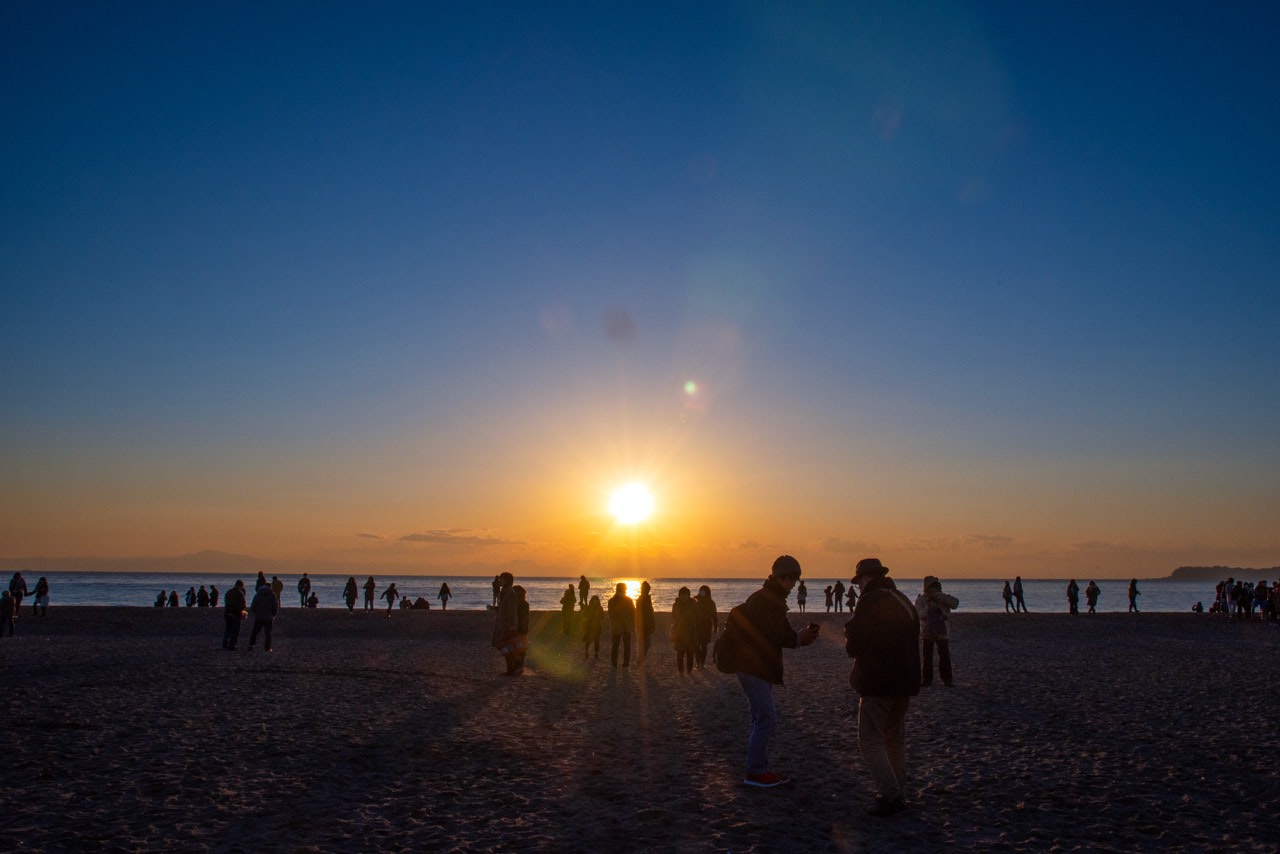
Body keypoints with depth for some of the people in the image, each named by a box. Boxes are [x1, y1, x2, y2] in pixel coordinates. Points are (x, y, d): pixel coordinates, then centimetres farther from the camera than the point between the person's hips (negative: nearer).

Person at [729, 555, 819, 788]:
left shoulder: (774, 600, 17)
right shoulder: (761, 599, -15)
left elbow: (781, 634, 14)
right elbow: (769, 635, -25)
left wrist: (803, 635, -3)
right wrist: (798, 638, -23)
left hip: (762, 669, 11)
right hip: (752, 668, -11)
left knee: (763, 719, 14)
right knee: (766, 719, -10)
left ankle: (761, 769, 22)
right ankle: (755, 772, -2)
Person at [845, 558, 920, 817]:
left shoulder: (870, 601, -14)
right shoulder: (903, 601, 13)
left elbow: (854, 645, -16)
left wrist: (849, 636, 7)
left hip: (878, 683, -9)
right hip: (905, 683, 9)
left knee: (870, 741, -3)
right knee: (895, 740, 17)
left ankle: (891, 796, -8)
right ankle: (898, 795, 21)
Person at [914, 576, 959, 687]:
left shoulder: (943, 598, 4)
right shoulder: (921, 599, 0)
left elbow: (955, 603, -14)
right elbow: (920, 615, -10)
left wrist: (940, 597, -20)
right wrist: (928, 605, -21)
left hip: (942, 632, 1)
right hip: (927, 633, -1)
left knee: (945, 656, -3)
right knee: (927, 657, 4)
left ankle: (947, 680, 3)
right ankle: (927, 679, 13)